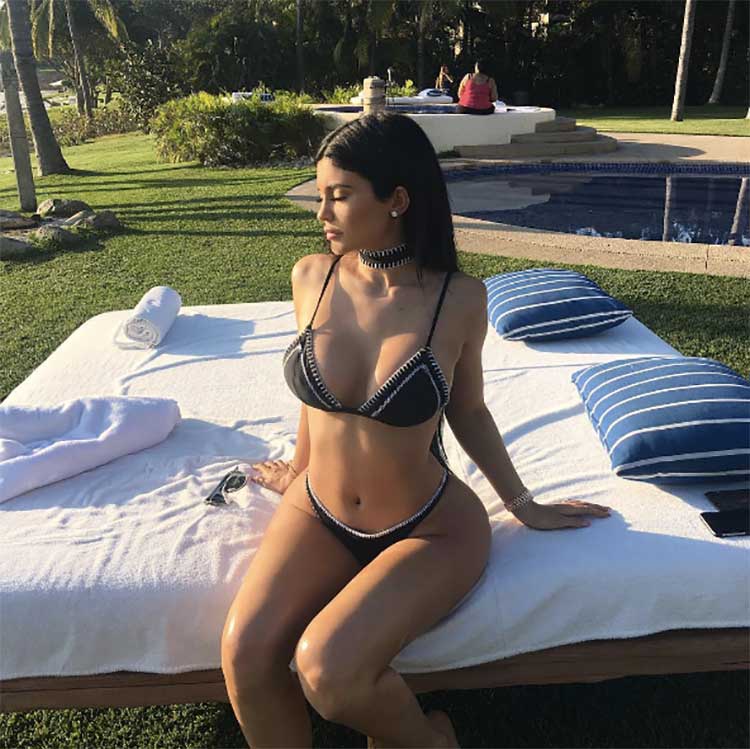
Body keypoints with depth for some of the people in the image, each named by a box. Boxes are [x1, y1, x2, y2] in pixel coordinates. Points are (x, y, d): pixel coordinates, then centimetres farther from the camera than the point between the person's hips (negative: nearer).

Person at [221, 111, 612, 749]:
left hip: (429, 529, -3)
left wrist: (525, 505, 11)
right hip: (318, 512, 4)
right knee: (246, 653, -18)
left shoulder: (460, 299, -15)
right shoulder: (312, 277, -6)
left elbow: (468, 413, 1)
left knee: (327, 668, -24)